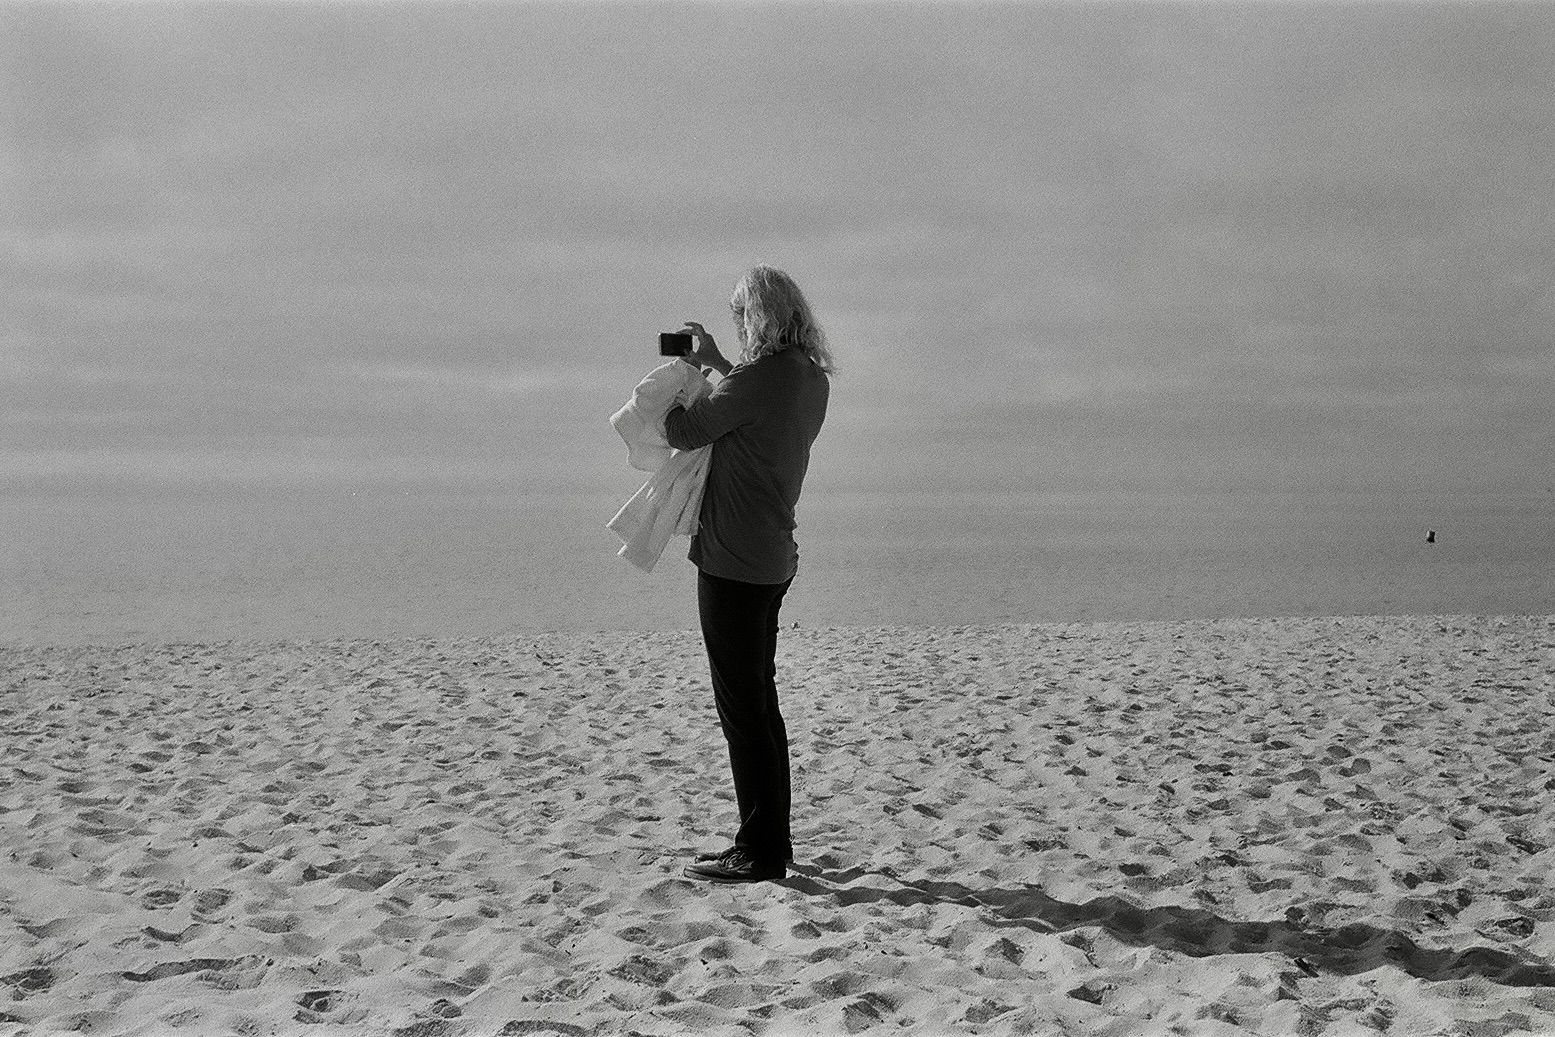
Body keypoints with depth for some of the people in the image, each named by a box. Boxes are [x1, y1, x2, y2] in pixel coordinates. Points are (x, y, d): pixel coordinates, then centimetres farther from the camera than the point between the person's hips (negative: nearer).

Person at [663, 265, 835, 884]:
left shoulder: (761, 375, -19)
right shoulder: (810, 377, 7)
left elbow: (683, 433, -11)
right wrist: (716, 365, 27)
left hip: (732, 561, -9)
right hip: (772, 560, 9)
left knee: (742, 707, -4)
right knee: (760, 703, 17)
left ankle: (759, 853, 0)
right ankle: (770, 841, 24)